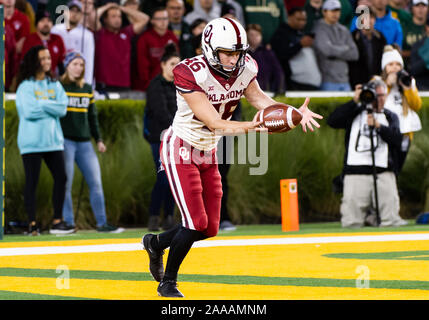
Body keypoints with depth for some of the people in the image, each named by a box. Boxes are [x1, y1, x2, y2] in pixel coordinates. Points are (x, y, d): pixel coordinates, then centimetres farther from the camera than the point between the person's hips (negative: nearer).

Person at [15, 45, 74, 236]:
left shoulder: (54, 85, 13)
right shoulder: (26, 86, -3)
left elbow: (62, 108, -1)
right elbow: (29, 111, -16)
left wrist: (41, 104, -10)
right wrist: (51, 107, -6)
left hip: (53, 139, 5)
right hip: (31, 141, -5)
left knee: (61, 178, 0)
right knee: (32, 182, -3)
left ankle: (57, 221, 6)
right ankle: (32, 223, 0)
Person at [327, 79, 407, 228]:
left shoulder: (390, 117, 19)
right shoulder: (355, 112, 15)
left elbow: (397, 140, 2)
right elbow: (332, 121, -1)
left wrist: (378, 126, -11)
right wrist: (354, 102, -3)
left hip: (383, 172, 1)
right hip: (355, 172, -1)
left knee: (391, 222, -8)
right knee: (351, 223, -7)